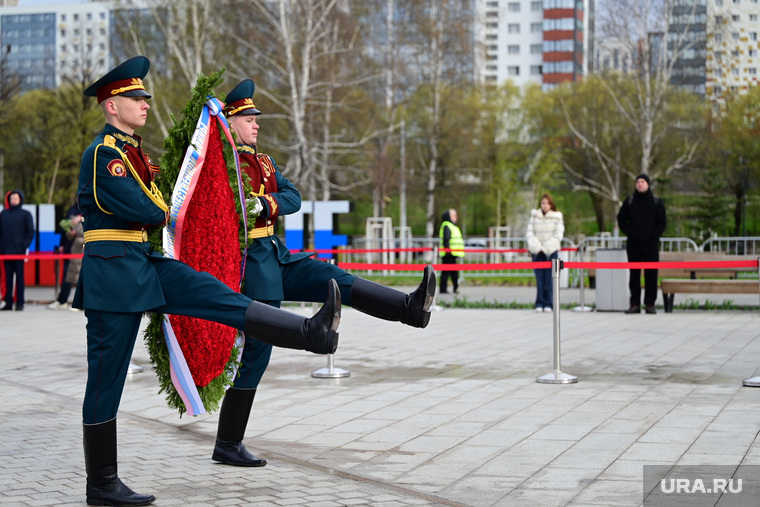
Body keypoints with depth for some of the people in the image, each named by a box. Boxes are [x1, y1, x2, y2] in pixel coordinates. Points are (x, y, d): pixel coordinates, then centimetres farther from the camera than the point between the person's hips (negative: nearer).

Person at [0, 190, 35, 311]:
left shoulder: (26, 214, 4)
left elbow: (30, 233, 1)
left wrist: (24, 246, -9)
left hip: (19, 251, -3)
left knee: (19, 277, -2)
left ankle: (20, 302, 0)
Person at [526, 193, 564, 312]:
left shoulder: (557, 217, 5)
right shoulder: (534, 216, 10)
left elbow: (558, 235, -2)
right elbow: (529, 232, 6)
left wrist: (547, 246, -11)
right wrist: (535, 246, -9)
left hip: (551, 251, -1)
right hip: (538, 252, 1)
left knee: (549, 279, -4)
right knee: (539, 279, -2)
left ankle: (548, 304, 1)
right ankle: (539, 304, 1)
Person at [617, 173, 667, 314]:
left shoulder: (656, 201, 6)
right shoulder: (629, 201, 8)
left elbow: (662, 222, 6)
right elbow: (621, 219, 10)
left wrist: (653, 235, -7)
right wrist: (630, 233, -4)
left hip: (651, 244, -1)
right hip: (633, 244, 1)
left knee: (651, 275, -2)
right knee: (634, 274, 1)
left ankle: (650, 304, 2)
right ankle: (635, 304, 4)